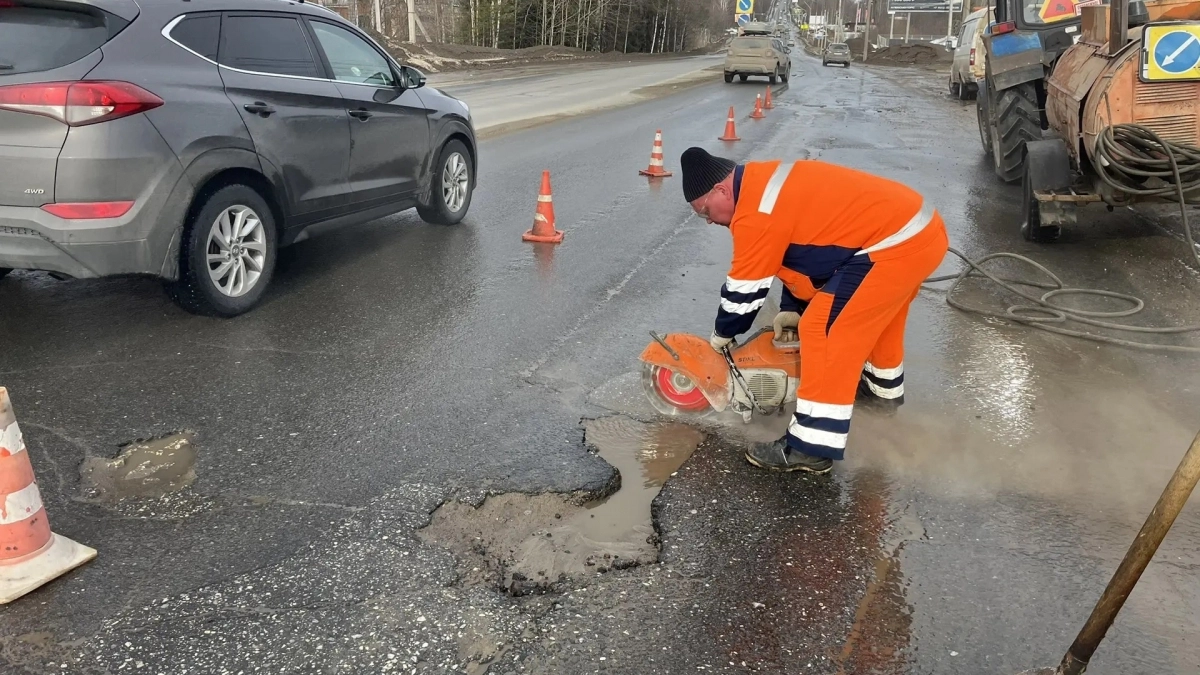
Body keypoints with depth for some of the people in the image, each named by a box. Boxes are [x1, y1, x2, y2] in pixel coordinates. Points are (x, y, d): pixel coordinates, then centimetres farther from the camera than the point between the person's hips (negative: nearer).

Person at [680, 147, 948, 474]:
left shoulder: (755, 212, -16)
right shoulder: (766, 182, 15)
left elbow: (745, 288, -7)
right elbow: (800, 245, 24)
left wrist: (722, 335, 10)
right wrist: (793, 309, 20)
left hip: (896, 244, -11)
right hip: (921, 227, 11)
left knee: (825, 328, -9)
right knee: (878, 312, 32)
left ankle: (811, 448, -5)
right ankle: (884, 388, 54)